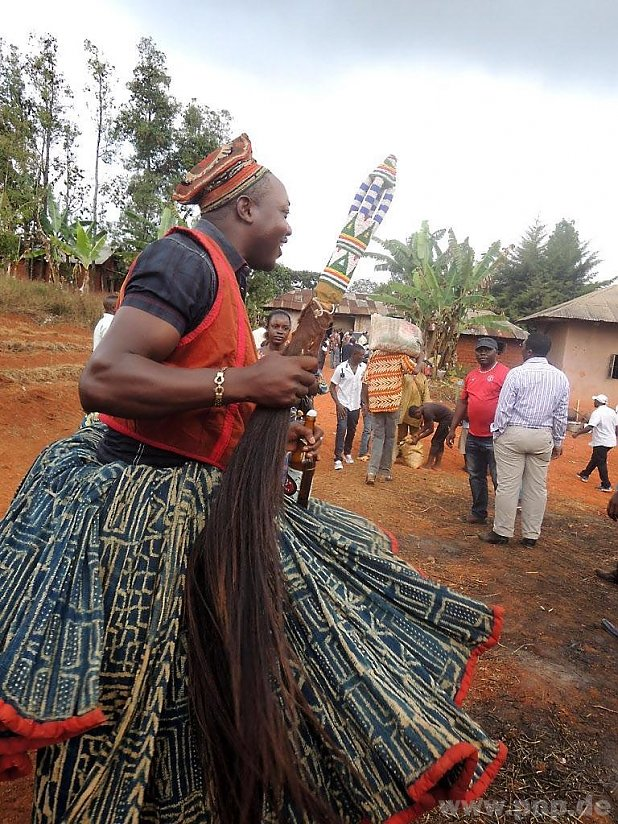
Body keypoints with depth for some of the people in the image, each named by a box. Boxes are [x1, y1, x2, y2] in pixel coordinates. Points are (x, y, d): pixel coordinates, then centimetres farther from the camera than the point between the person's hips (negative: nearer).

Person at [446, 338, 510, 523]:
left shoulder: (505, 373, -8)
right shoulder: (471, 376, 13)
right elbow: (462, 402, 17)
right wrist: (452, 429, 15)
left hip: (495, 438, -7)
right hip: (473, 437, 7)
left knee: (499, 480, 1)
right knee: (476, 477, 15)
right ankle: (479, 513, 28)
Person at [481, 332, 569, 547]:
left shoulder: (517, 373, -10)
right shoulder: (561, 378, 3)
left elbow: (504, 407, -10)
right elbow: (561, 414, 6)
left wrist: (498, 432, 3)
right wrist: (558, 441, 16)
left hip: (513, 433, -4)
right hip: (543, 437, 4)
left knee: (508, 485, 2)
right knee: (537, 487, 10)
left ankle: (502, 532, 10)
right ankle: (531, 536, 18)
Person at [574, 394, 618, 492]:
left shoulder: (597, 413, -18)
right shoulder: (612, 411, 5)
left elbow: (589, 427, -26)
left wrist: (577, 433, -20)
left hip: (601, 442, -8)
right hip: (611, 441, 8)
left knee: (601, 463, -2)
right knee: (594, 458, 22)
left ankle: (606, 486, -1)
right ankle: (585, 474, 38)